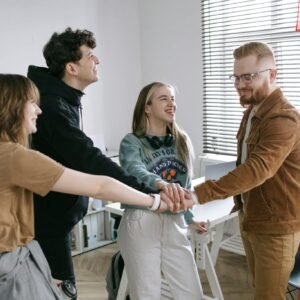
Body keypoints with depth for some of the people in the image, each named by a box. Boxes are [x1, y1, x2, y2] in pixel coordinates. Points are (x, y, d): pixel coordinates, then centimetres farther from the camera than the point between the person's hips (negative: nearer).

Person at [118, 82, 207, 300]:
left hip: (174, 224, 5)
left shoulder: (182, 140, 9)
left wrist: (190, 218, 25)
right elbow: (134, 171, -29)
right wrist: (160, 184, -49)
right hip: (141, 224, -5)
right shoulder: (132, 142, -7)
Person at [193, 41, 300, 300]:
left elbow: (258, 169, -39)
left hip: (275, 226, -8)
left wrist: (199, 193, -45)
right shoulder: (253, 110, 8)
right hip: (250, 219, 9)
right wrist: (239, 202, 14)